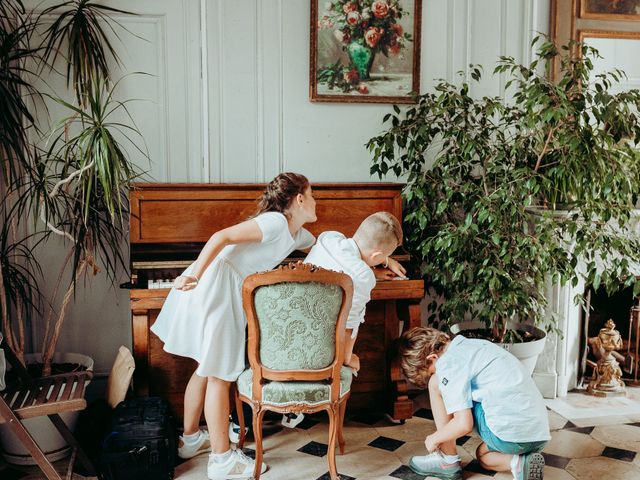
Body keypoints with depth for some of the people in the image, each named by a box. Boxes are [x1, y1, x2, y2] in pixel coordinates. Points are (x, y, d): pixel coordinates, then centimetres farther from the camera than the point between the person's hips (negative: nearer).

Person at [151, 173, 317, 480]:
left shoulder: (297, 235, 17)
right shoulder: (276, 222, -13)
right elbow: (222, 237, -20)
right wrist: (195, 275, -28)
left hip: (228, 291, 10)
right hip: (216, 285, -10)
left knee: (207, 369, 18)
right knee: (220, 374, -3)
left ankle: (190, 439, 33)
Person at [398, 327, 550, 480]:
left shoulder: (449, 363, -9)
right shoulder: (472, 344, 18)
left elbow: (464, 424, -14)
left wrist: (434, 438, 6)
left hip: (511, 435, -9)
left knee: (436, 384, 3)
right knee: (482, 454, 38)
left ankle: (448, 461, 10)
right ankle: (522, 463, 9)